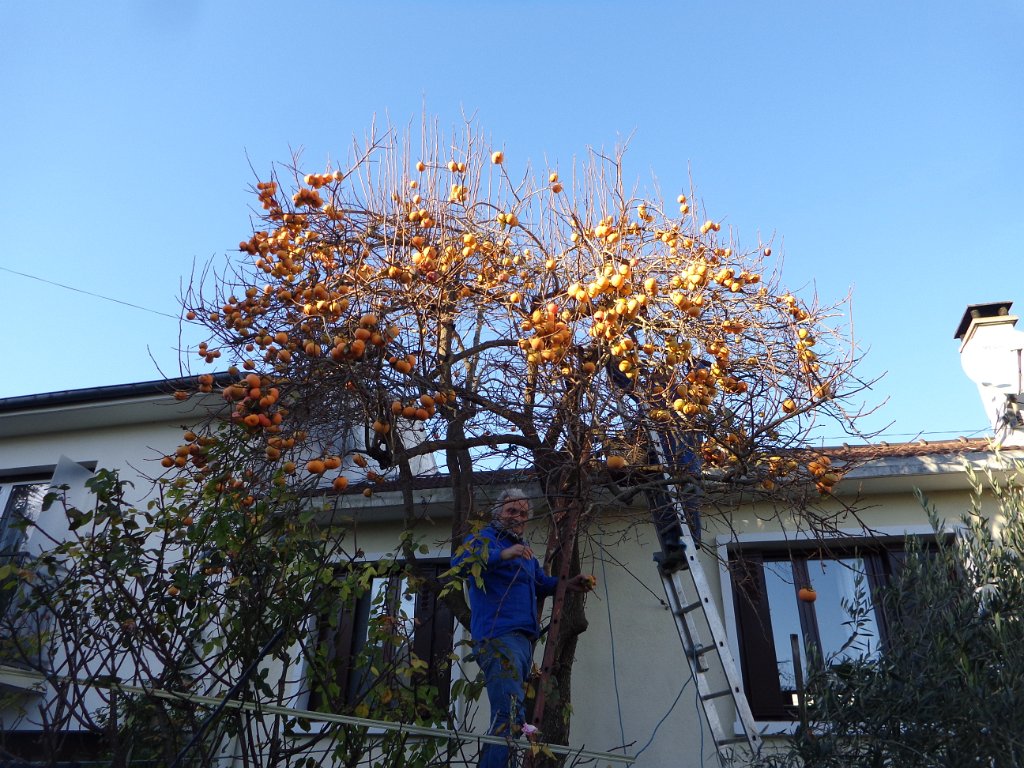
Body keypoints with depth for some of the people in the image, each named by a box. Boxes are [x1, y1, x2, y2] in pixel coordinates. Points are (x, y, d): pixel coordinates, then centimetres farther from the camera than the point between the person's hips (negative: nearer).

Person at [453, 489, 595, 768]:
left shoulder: (524, 549, 26)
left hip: (524, 639, 10)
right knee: (510, 717, -20)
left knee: (509, 717, 14)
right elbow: (459, 560, -22)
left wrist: (566, 584, 16)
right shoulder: (484, 539, -1)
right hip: (499, 638, -9)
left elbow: (540, 583, 35)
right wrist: (502, 554, -34)